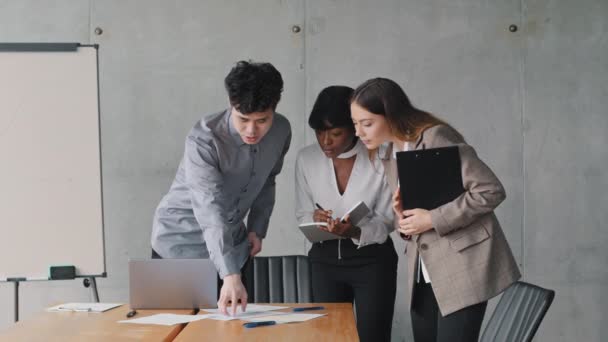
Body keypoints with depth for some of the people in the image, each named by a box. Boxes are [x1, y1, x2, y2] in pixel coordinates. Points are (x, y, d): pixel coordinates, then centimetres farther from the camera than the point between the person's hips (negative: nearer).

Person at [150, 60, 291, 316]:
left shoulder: (281, 132, -9)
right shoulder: (203, 139, -28)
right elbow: (210, 208, -39)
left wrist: (257, 228, -1)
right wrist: (230, 275, -48)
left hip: (232, 243, 5)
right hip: (181, 243, -5)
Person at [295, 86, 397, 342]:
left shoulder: (380, 160, -17)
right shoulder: (306, 159, -7)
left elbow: (386, 221, -8)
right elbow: (302, 214, 3)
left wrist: (356, 232, -27)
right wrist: (315, 218, -20)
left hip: (373, 260, -3)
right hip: (326, 259, 3)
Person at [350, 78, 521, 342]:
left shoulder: (436, 138, -15)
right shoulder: (389, 156, 11)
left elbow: (491, 190, -18)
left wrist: (432, 219, -19)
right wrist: (404, 219, -4)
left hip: (462, 266, -8)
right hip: (424, 272, 8)